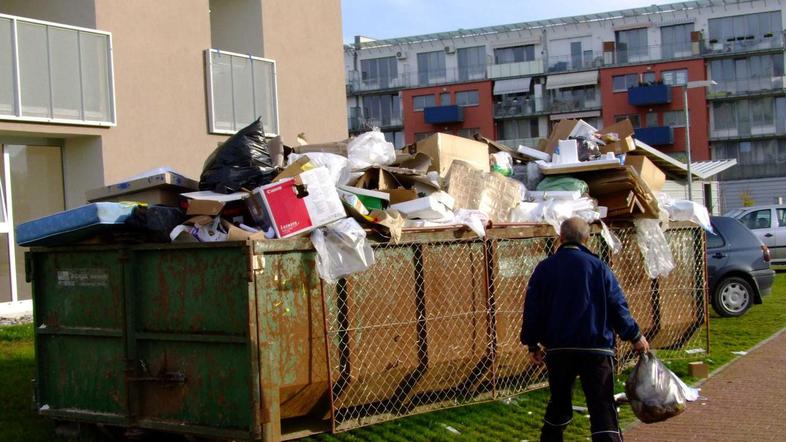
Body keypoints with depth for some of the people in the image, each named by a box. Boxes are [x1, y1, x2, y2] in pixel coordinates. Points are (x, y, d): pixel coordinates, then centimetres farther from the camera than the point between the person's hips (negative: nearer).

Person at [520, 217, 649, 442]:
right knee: (602, 407, -4)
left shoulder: (544, 268, 3)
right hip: (596, 348, -2)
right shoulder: (599, 267, -1)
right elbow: (618, 307, -1)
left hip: (558, 349, 3)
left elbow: (532, 308, 4)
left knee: (558, 404, 19)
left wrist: (533, 344, 15)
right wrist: (635, 336, 12)